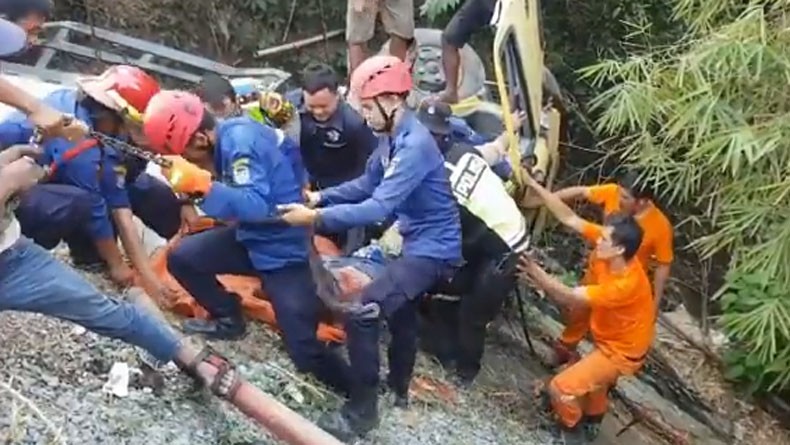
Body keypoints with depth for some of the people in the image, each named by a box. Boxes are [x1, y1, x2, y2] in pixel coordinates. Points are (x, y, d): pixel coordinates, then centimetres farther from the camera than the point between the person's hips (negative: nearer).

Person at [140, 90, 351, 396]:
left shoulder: (241, 138, -24)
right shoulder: (225, 139, 2)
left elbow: (258, 206, -34)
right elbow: (232, 198, 7)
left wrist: (201, 183, -40)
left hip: (287, 252, -9)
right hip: (252, 237, 9)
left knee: (304, 353, -10)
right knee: (181, 258, 3)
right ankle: (229, 318, 23)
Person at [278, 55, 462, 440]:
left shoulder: (414, 145, -28)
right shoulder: (393, 137, 2)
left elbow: (378, 207, -34)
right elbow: (366, 185, 10)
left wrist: (316, 217, -33)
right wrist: (321, 197, -4)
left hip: (432, 249, -11)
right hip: (415, 240, 11)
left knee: (361, 311, -21)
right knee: (399, 308, 29)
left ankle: (362, 410, -7)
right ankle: (399, 387, 53)